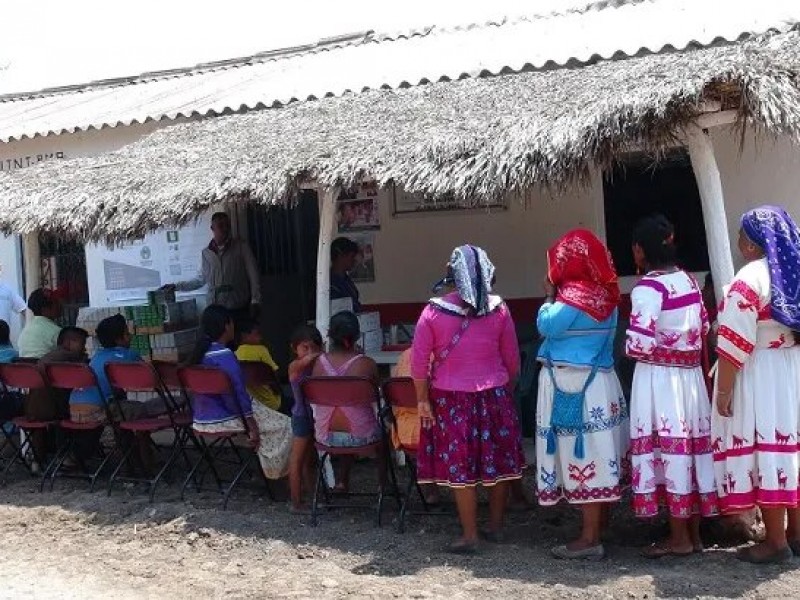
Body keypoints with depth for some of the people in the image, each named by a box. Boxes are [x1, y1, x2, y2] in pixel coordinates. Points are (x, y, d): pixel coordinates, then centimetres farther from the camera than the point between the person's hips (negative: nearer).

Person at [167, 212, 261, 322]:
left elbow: (253, 275, 1)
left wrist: (255, 301, -7)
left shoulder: (241, 247, 3)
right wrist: (176, 286, 17)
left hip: (240, 309, -2)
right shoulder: (206, 253, 10)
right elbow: (201, 279, 21)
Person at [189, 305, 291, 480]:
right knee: (283, 425, 1)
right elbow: (238, 393, -23)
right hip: (223, 420, -9)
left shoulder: (199, 352, 5)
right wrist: (253, 427, -17)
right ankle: (276, 472, 11)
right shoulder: (225, 355, -23)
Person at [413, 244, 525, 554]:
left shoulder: (434, 311, -9)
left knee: (461, 468, 5)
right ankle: (496, 526, 26)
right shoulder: (499, 309, -3)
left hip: (452, 399, -2)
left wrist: (422, 399, 1)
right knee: (498, 461, 14)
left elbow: (419, 360, -8)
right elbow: (512, 358, 4)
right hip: (494, 396, 2)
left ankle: (470, 536, 10)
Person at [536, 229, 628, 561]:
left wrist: (550, 295, 3)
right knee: (597, 456, 13)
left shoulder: (574, 297, -18)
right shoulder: (604, 294, 8)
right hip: (598, 382, 9)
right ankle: (598, 529, 21)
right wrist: (557, 294, 10)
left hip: (574, 385, -9)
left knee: (582, 456, -5)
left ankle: (590, 538, -1)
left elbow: (546, 326, -9)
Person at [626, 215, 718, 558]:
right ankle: (694, 534, 20)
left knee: (669, 451, 0)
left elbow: (639, 345, -22)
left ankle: (679, 539, 7)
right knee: (692, 447, 11)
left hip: (659, 379, -7)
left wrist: (627, 347, -3)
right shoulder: (689, 281, 8)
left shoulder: (648, 288, -15)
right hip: (690, 376, 8)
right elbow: (704, 330, 12)